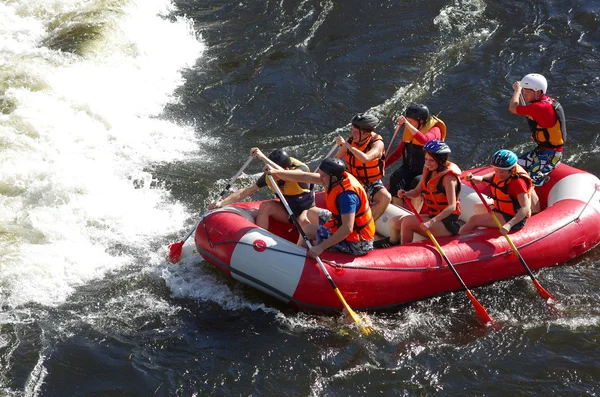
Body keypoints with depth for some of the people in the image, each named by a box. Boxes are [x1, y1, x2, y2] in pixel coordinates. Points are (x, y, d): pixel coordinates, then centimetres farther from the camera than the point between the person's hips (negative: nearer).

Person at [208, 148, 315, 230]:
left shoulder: (300, 169, -27)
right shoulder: (269, 176, -12)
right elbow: (244, 192, -7)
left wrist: (264, 158, -51)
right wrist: (221, 203, -15)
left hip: (306, 211, -5)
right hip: (286, 213, 5)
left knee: (303, 220, -38)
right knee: (265, 206, -21)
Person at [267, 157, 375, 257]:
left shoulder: (347, 195, -32)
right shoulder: (339, 177, -6)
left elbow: (347, 229, -37)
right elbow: (304, 177, 1)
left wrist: (321, 247, -37)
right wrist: (277, 172, 1)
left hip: (355, 245, -10)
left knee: (307, 230, -4)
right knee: (312, 213, 22)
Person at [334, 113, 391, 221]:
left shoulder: (377, 143, -19)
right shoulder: (350, 141, -6)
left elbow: (365, 158, -40)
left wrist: (346, 145, -35)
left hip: (372, 185, -3)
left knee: (386, 198, -32)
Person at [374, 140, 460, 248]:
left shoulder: (448, 177, -18)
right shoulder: (428, 170, 5)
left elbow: (452, 206, -27)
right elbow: (417, 191, 13)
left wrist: (432, 221, -38)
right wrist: (405, 194, -10)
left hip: (447, 223, -8)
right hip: (432, 216, 8)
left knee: (408, 222, -25)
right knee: (394, 222, 1)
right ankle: (392, 243, 30)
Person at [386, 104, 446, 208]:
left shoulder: (435, 130, -11)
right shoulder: (409, 130, 8)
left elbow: (424, 140, -35)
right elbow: (399, 151, 16)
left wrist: (406, 124, -36)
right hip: (409, 168, 5)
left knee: (417, 182, -36)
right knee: (395, 180, -25)